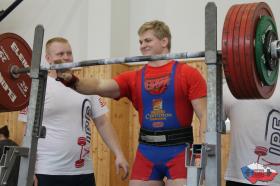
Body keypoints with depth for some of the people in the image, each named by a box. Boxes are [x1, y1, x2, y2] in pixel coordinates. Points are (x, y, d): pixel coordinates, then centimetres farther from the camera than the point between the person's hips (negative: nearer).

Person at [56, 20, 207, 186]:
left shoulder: (188, 74, -2)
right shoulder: (133, 78, 9)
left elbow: (205, 115, -7)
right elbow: (100, 86, -2)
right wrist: (72, 81, -19)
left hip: (179, 149, -4)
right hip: (146, 150, 4)